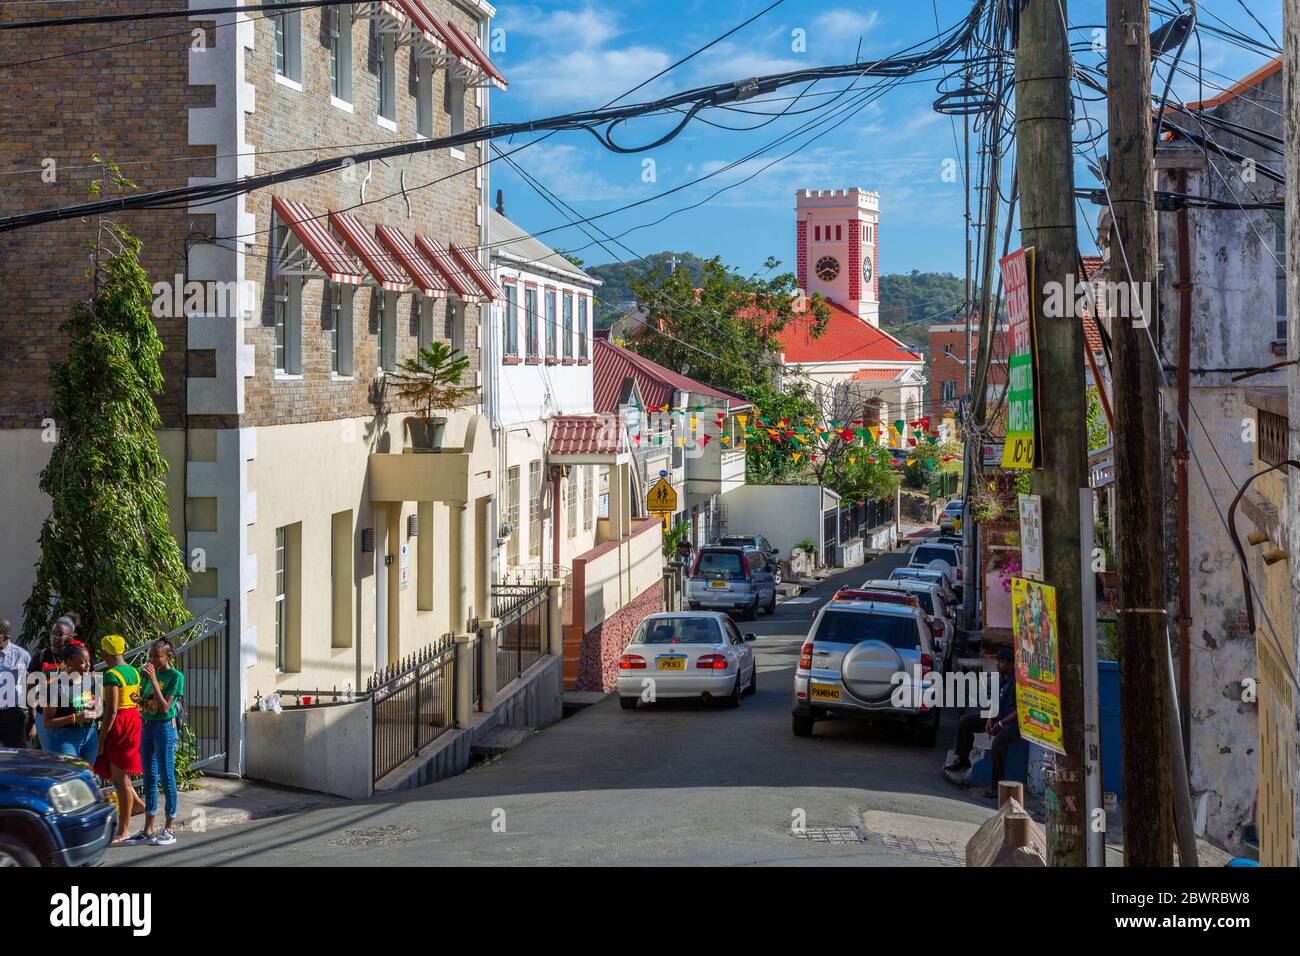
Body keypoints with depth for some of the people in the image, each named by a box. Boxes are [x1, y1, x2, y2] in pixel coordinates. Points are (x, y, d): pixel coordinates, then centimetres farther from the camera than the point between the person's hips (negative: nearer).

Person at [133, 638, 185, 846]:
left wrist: (153, 680, -19)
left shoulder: (175, 676, -10)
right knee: (149, 778, 10)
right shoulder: (149, 673, 8)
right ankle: (148, 830, 15)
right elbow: (143, 703, 15)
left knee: (166, 778, -2)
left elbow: (165, 708, -17)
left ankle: (170, 829, 4)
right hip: (146, 727, 7)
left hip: (164, 728, -7)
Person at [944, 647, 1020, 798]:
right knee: (964, 722, 6)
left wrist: (1001, 724, -21)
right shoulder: (1000, 677, 7)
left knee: (998, 742, -37)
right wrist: (990, 719, -1)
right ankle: (963, 760, 17)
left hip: (1013, 721, -10)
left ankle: (996, 785, -28)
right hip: (998, 717, 10)